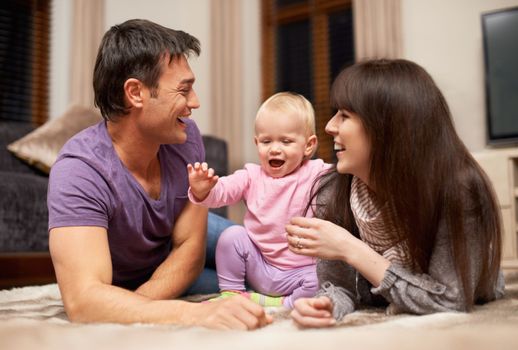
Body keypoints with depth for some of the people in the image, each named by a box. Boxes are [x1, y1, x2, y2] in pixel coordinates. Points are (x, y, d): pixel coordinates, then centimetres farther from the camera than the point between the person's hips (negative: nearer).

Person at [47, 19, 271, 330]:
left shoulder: (185, 134, -21)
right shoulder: (79, 170, -36)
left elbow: (190, 249, -18)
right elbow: (83, 299, -47)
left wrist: (128, 311, -34)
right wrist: (197, 313, -62)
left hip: (173, 268, 4)